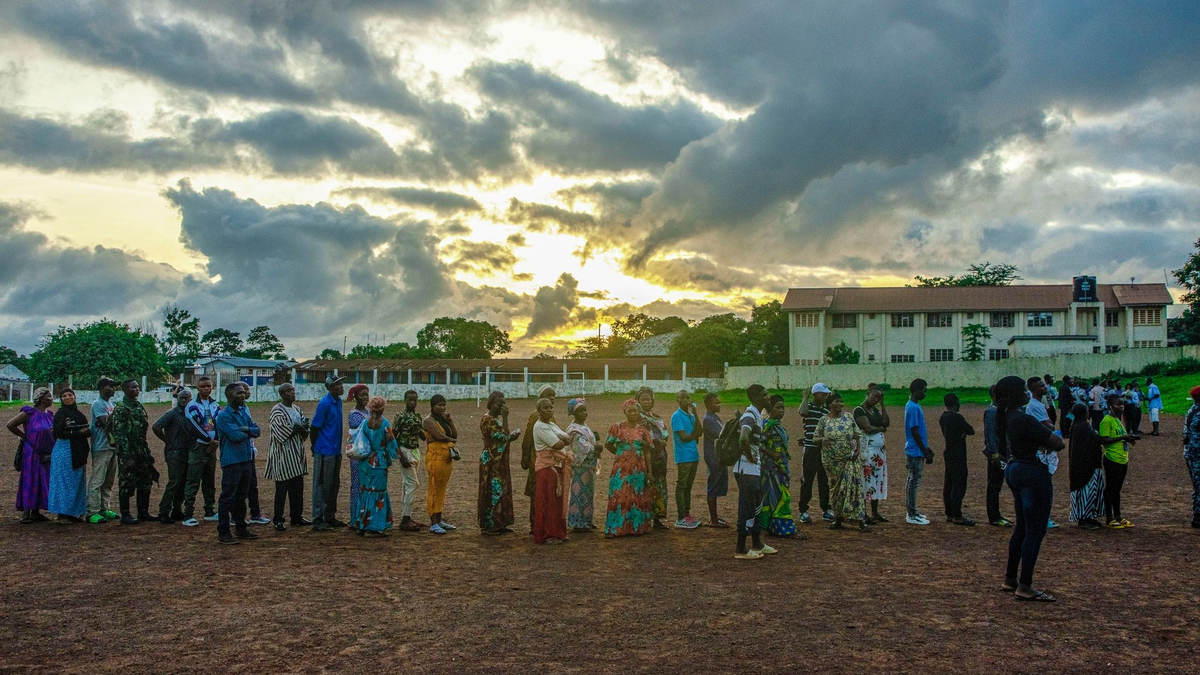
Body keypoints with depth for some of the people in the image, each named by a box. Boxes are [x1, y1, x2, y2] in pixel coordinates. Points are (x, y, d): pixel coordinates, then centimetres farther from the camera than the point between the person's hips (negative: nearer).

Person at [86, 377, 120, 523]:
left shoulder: (111, 403, 18)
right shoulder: (98, 404, -9)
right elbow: (106, 422, -21)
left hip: (112, 446, 9)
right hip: (101, 447, -9)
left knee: (108, 481, 13)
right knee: (97, 481, -9)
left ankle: (104, 509, 20)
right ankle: (92, 512, -8)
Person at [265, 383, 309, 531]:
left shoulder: (297, 409, 14)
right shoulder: (277, 410, -9)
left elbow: (305, 428, 10)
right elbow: (282, 430, -19)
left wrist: (299, 427, -12)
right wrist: (298, 428, -8)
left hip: (296, 453, 7)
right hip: (283, 454, -7)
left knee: (297, 488, 10)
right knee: (282, 488, -4)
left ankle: (297, 517, 19)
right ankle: (277, 520, 3)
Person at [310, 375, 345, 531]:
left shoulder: (338, 401, 9)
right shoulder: (325, 403, -16)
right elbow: (314, 428, -14)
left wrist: (338, 447, 15)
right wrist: (316, 448, -5)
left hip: (336, 451, 8)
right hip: (325, 452, -8)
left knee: (334, 485, 14)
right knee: (321, 485, -2)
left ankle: (330, 517, 24)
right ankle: (318, 520, 4)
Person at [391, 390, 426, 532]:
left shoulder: (418, 415, 10)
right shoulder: (401, 416, -12)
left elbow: (423, 436, 16)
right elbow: (393, 438, -13)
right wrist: (401, 456, -18)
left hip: (415, 451, 8)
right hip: (405, 451, -8)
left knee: (406, 485, 12)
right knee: (412, 483, -11)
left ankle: (406, 517, 16)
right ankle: (405, 520, -9)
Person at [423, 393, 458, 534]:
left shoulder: (443, 419, 17)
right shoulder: (429, 421, -7)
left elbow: (455, 435, 9)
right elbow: (439, 436, -19)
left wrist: (449, 420, 0)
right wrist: (452, 440, -1)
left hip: (447, 458, 8)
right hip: (436, 457, -8)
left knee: (442, 490, 11)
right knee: (434, 490, -5)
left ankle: (439, 520, 18)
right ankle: (433, 524, -3)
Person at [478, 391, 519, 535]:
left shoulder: (496, 418, 13)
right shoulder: (487, 419, -16)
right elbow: (503, 437, -22)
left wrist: (512, 435, 1)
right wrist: (505, 417, -19)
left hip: (500, 463, 9)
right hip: (491, 463, -9)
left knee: (501, 491, 12)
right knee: (493, 492, -4)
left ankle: (500, 524, 19)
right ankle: (489, 526, 4)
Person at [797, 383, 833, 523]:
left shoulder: (827, 410, 13)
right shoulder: (808, 407, -2)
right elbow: (802, 412, -27)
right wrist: (805, 397, -16)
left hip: (824, 450, 5)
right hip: (810, 449, -5)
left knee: (824, 480, 11)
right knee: (807, 480, -2)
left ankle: (825, 510, 19)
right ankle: (803, 511, 4)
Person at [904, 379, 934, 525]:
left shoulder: (914, 406, 13)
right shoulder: (913, 408, -18)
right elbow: (915, 432, -20)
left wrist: (927, 448, 21)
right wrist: (926, 453, -16)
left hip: (916, 451, 10)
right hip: (915, 451, -10)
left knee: (913, 481, 14)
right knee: (913, 482, -5)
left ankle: (912, 511, 22)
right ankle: (911, 515, 0)